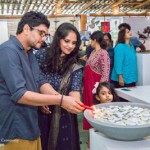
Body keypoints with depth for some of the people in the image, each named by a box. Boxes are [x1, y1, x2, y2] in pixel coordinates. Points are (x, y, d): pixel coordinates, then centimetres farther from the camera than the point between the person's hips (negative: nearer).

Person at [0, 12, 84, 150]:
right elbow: (19, 95, -25)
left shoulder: (29, 53, 12)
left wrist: (58, 96, -14)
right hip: (15, 132, -8)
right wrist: (60, 100, -26)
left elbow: (41, 82, 5)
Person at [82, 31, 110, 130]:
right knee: (89, 107, 15)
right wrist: (84, 85, 17)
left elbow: (105, 74, -20)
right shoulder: (93, 52, 10)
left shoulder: (103, 53, -16)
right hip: (89, 84, 8)